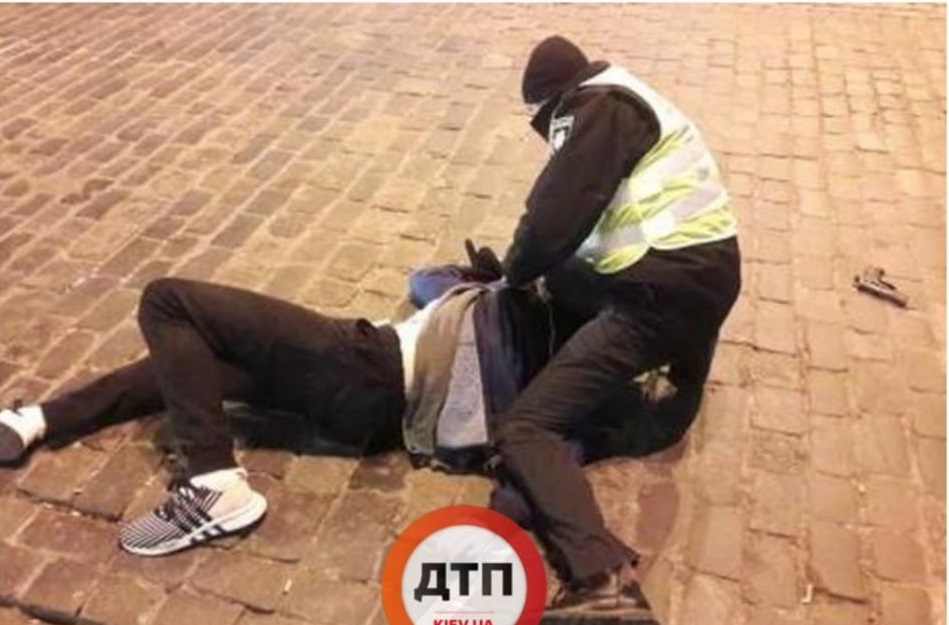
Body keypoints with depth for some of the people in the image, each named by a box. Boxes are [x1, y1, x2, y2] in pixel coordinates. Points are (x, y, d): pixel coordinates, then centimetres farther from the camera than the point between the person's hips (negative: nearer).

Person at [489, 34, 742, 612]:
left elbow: (557, 212, -13)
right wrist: (534, 268, 16)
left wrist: (515, 271, 5)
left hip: (666, 291, -10)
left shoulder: (600, 107, -5)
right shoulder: (625, 103, 23)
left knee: (524, 428, -14)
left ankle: (602, 578, -31)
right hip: (702, 272, 10)